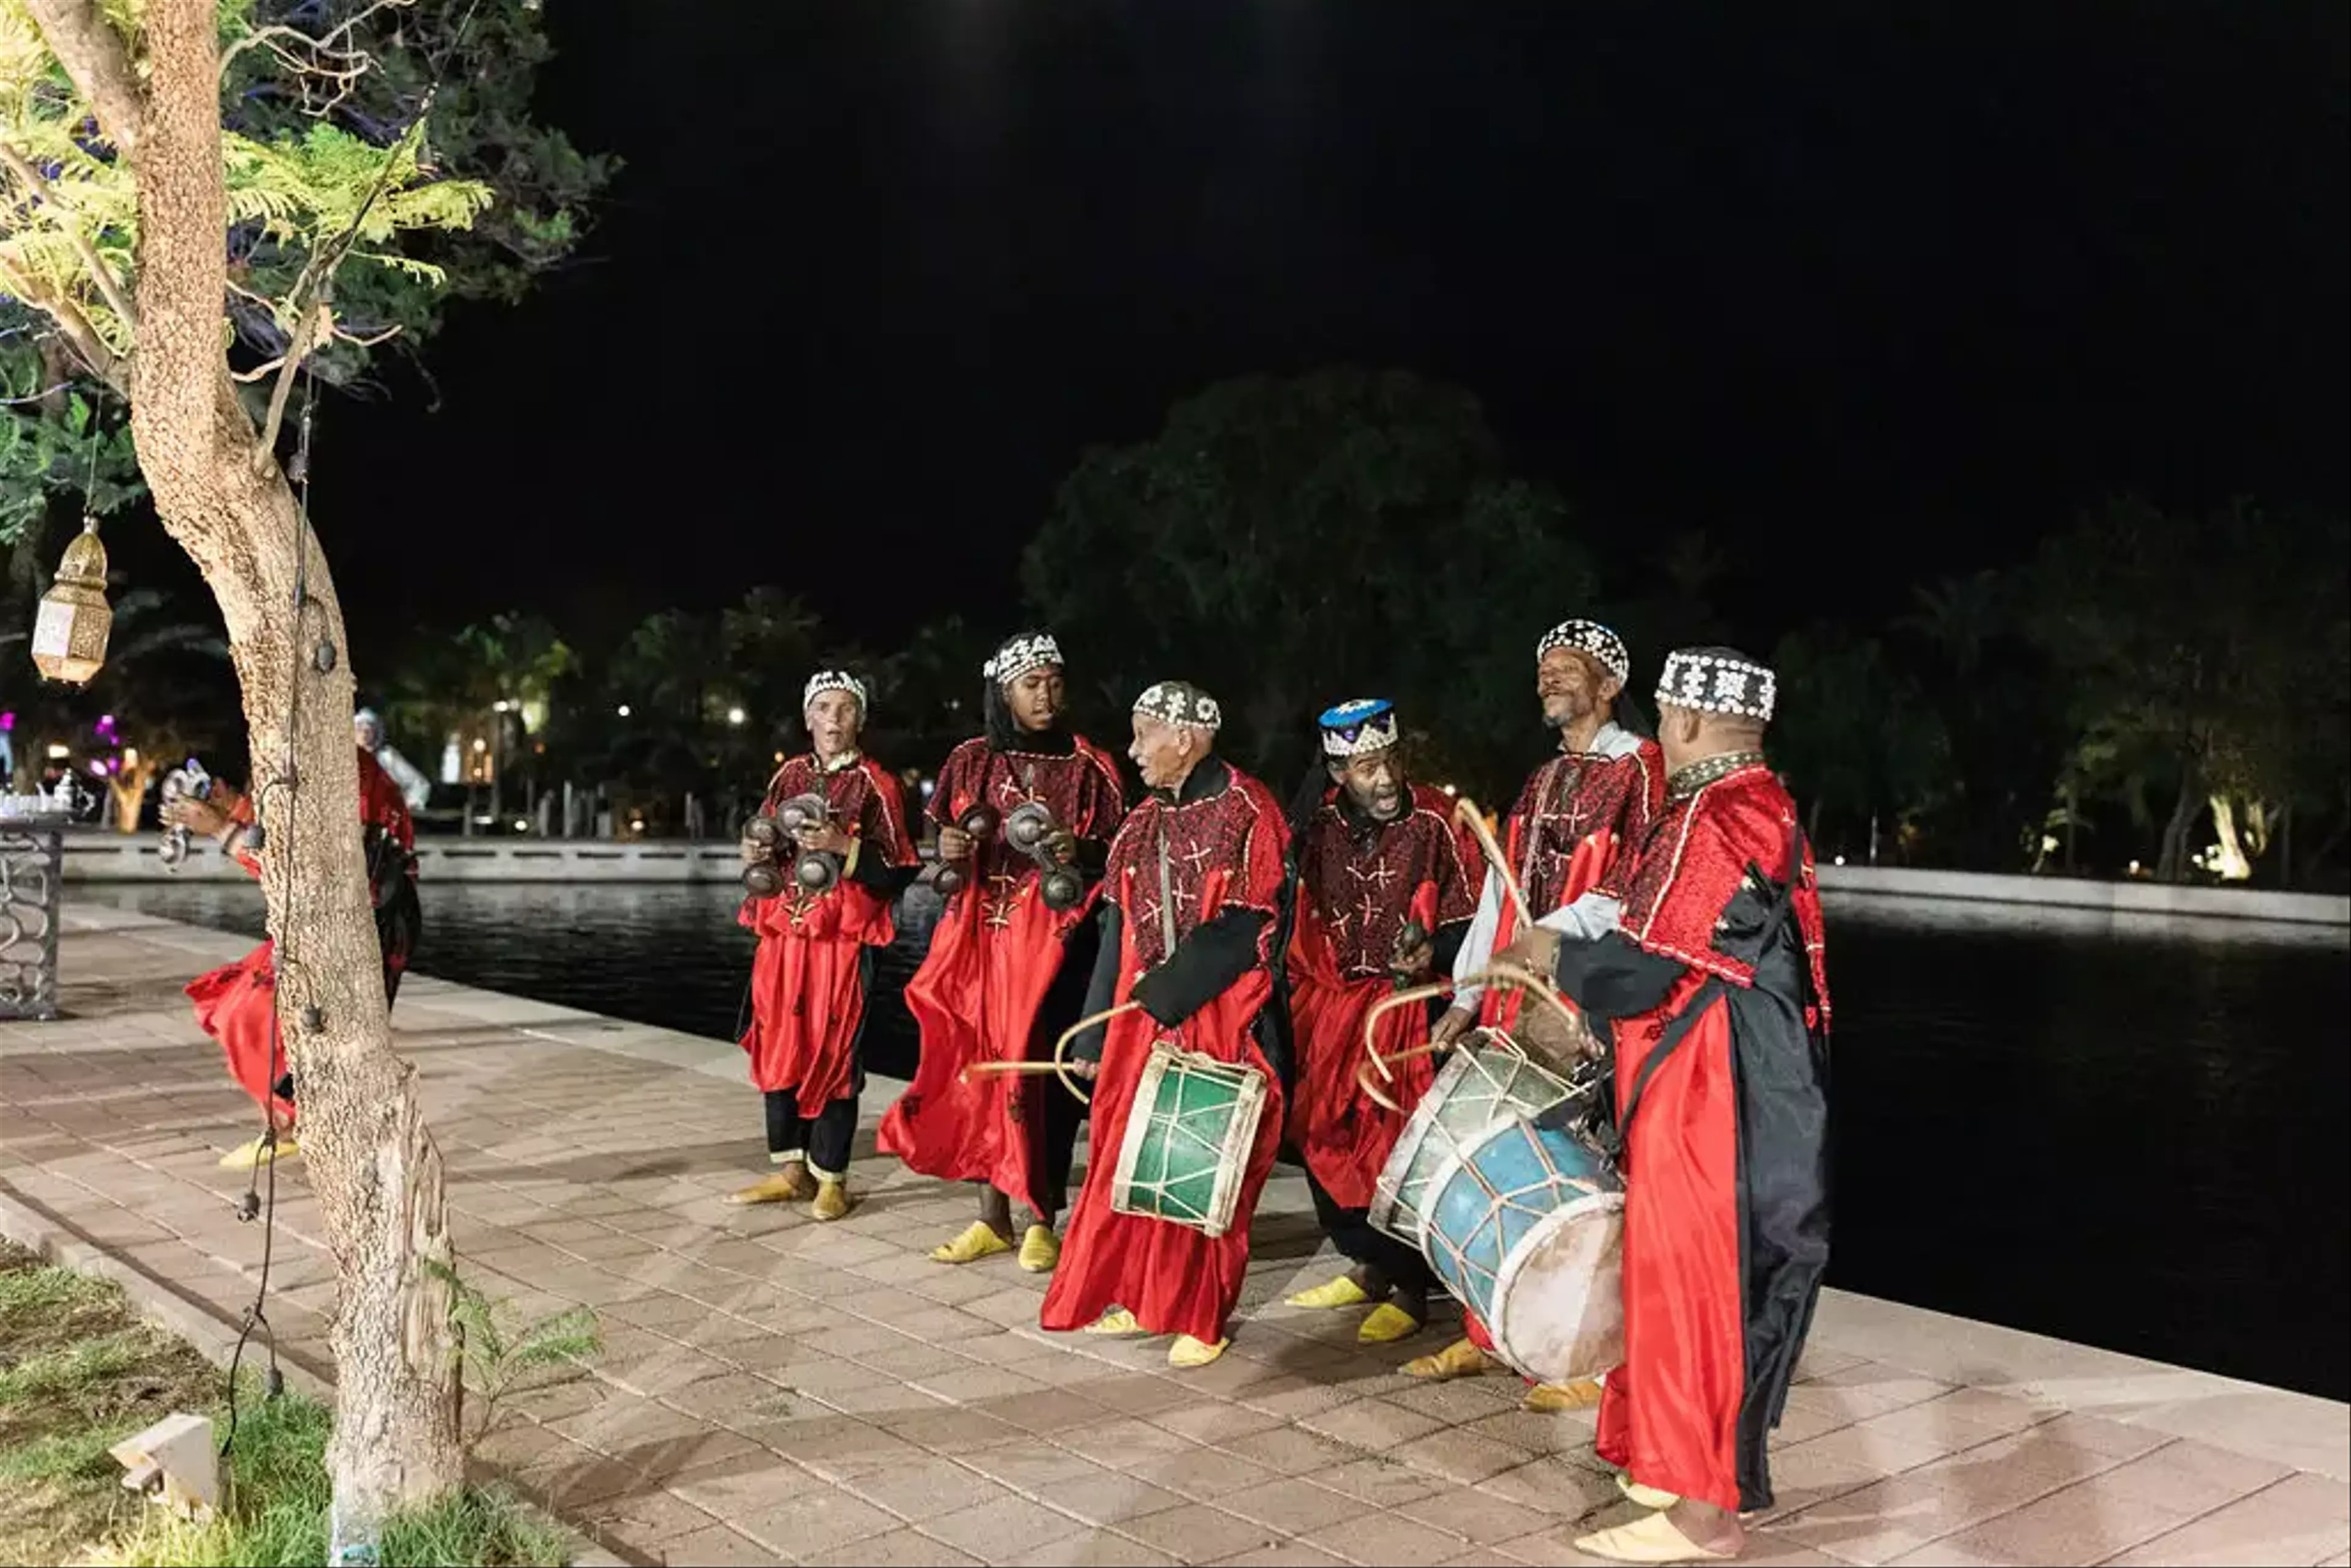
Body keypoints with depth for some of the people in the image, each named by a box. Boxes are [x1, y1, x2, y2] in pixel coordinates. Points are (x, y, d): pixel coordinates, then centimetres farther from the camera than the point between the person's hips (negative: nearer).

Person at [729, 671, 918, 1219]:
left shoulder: (875, 785, -2)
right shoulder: (788, 776, 12)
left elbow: (897, 873, -7)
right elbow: (763, 849, 23)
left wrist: (843, 846, -19)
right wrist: (756, 854, 1)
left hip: (842, 938, -5)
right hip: (782, 933, 5)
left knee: (833, 1052, -3)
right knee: (778, 1047, 7)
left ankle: (830, 1177, 9)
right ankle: (790, 1168, 19)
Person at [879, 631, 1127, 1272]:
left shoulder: (1091, 766, 1)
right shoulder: (971, 761, 8)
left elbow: (1117, 856, 4)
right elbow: (945, 851, 15)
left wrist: (1080, 852, -16)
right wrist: (948, 853, -8)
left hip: (1055, 940, -2)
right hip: (981, 936, 2)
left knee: (1045, 1072, -1)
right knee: (979, 1069, 3)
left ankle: (1041, 1223, 10)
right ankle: (992, 1219, 14)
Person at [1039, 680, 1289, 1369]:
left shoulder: (1245, 813, -7)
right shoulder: (1143, 823, 12)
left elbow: (1241, 929, -14)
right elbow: (1119, 932, 12)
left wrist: (1164, 994, -14)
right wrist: (1093, 1034, 10)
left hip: (1219, 1021, -6)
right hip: (1140, 1022, 6)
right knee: (1131, 1159, 8)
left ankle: (1201, 1317, 11)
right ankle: (1136, 1296, 22)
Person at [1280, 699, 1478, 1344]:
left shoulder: (1436, 820, -9)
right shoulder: (1317, 824, 3)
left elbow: (1470, 918, -5)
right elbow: (1297, 910, 15)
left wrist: (1432, 952, -22)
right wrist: (1296, 990, 9)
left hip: (1408, 999, -5)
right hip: (1332, 1004, 5)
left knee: (1400, 1139, -6)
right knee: (1322, 1132, 8)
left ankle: (1410, 1289, 9)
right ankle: (1370, 1265, 26)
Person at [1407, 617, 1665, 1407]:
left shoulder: (1640, 768, -3)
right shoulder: (1539, 785, 20)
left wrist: (1559, 934, -22)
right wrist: (1470, 995, 12)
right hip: (1516, 1006, 7)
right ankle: (1490, 1332, 20)